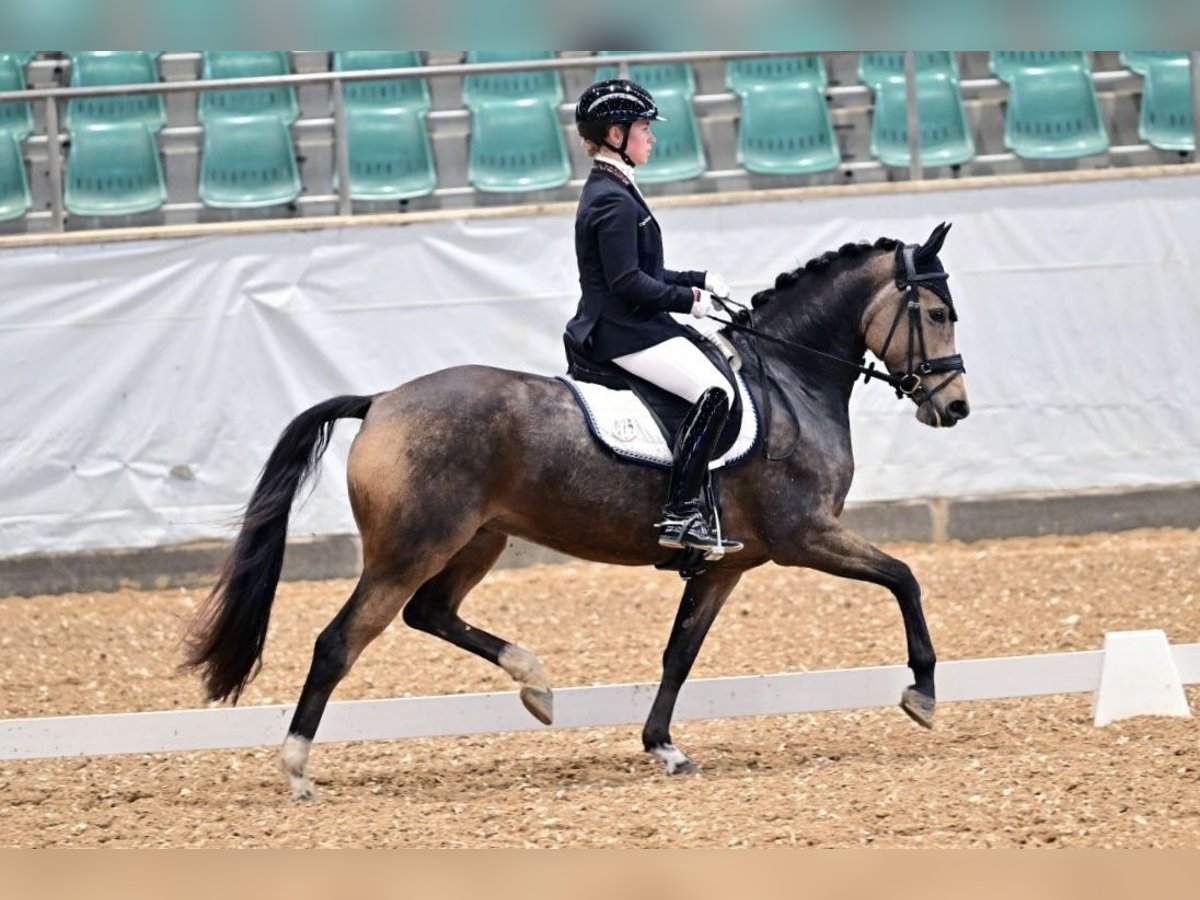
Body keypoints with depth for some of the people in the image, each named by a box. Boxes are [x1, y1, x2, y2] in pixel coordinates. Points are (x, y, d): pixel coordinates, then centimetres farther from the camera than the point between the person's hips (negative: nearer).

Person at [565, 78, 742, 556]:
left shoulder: (609, 191, 17)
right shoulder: (615, 201, -16)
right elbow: (628, 282, -22)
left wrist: (699, 281, 13)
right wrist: (688, 299, -13)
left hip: (624, 325, 11)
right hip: (624, 332, -11)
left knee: (719, 357, 18)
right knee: (714, 392, -22)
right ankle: (680, 514, -26)